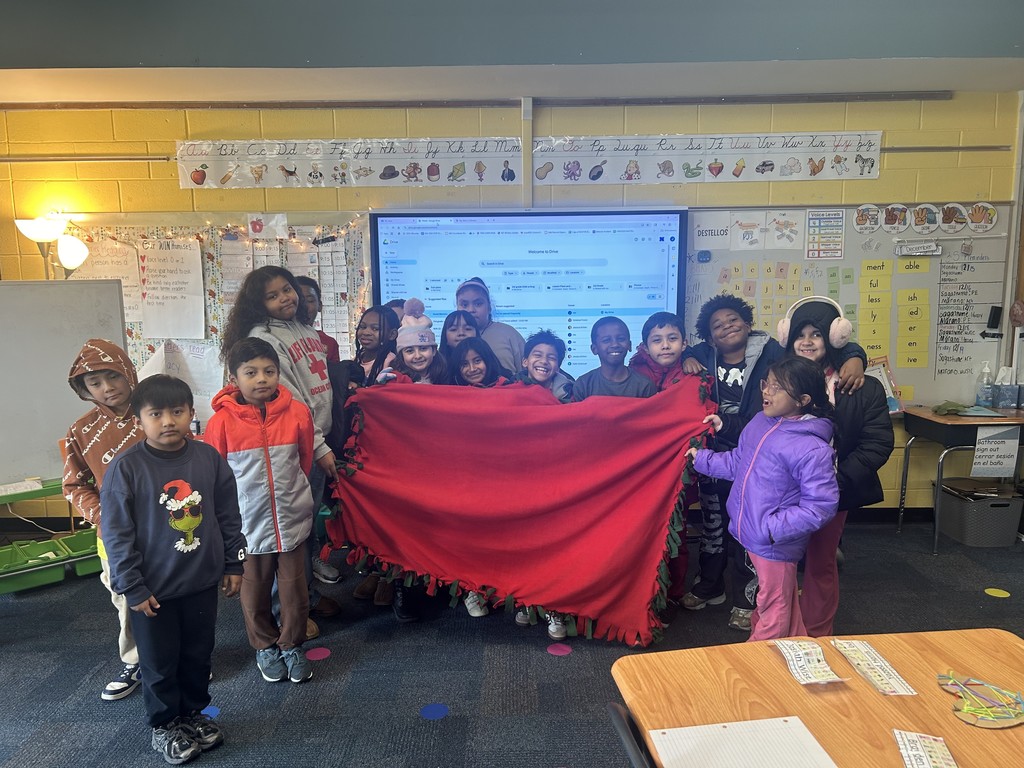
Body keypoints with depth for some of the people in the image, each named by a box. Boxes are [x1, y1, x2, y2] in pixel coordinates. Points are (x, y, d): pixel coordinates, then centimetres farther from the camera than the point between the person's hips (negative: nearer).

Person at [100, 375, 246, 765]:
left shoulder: (209, 457, -7)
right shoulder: (125, 467, -16)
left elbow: (228, 515, 2)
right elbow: (116, 534, -11)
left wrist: (233, 563, 5)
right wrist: (132, 587, -10)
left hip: (203, 581, 3)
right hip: (153, 589, -3)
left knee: (199, 655, 19)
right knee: (159, 663, 15)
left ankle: (193, 713, 42)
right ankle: (164, 725, 37)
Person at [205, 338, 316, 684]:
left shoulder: (298, 413, -7)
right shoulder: (222, 421, -12)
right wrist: (240, 500, 8)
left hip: (292, 520, 1)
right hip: (249, 523, -1)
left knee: (294, 588, 13)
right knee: (255, 591, 16)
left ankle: (292, 645, 34)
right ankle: (265, 646, 38)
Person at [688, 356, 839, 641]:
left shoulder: (812, 449, -25)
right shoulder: (760, 422, 0)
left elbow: (821, 505, -24)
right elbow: (738, 463, 14)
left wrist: (775, 528, -26)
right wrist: (701, 458, 12)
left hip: (776, 545, -8)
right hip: (751, 535, 8)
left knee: (773, 608, 14)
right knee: (785, 601, 27)